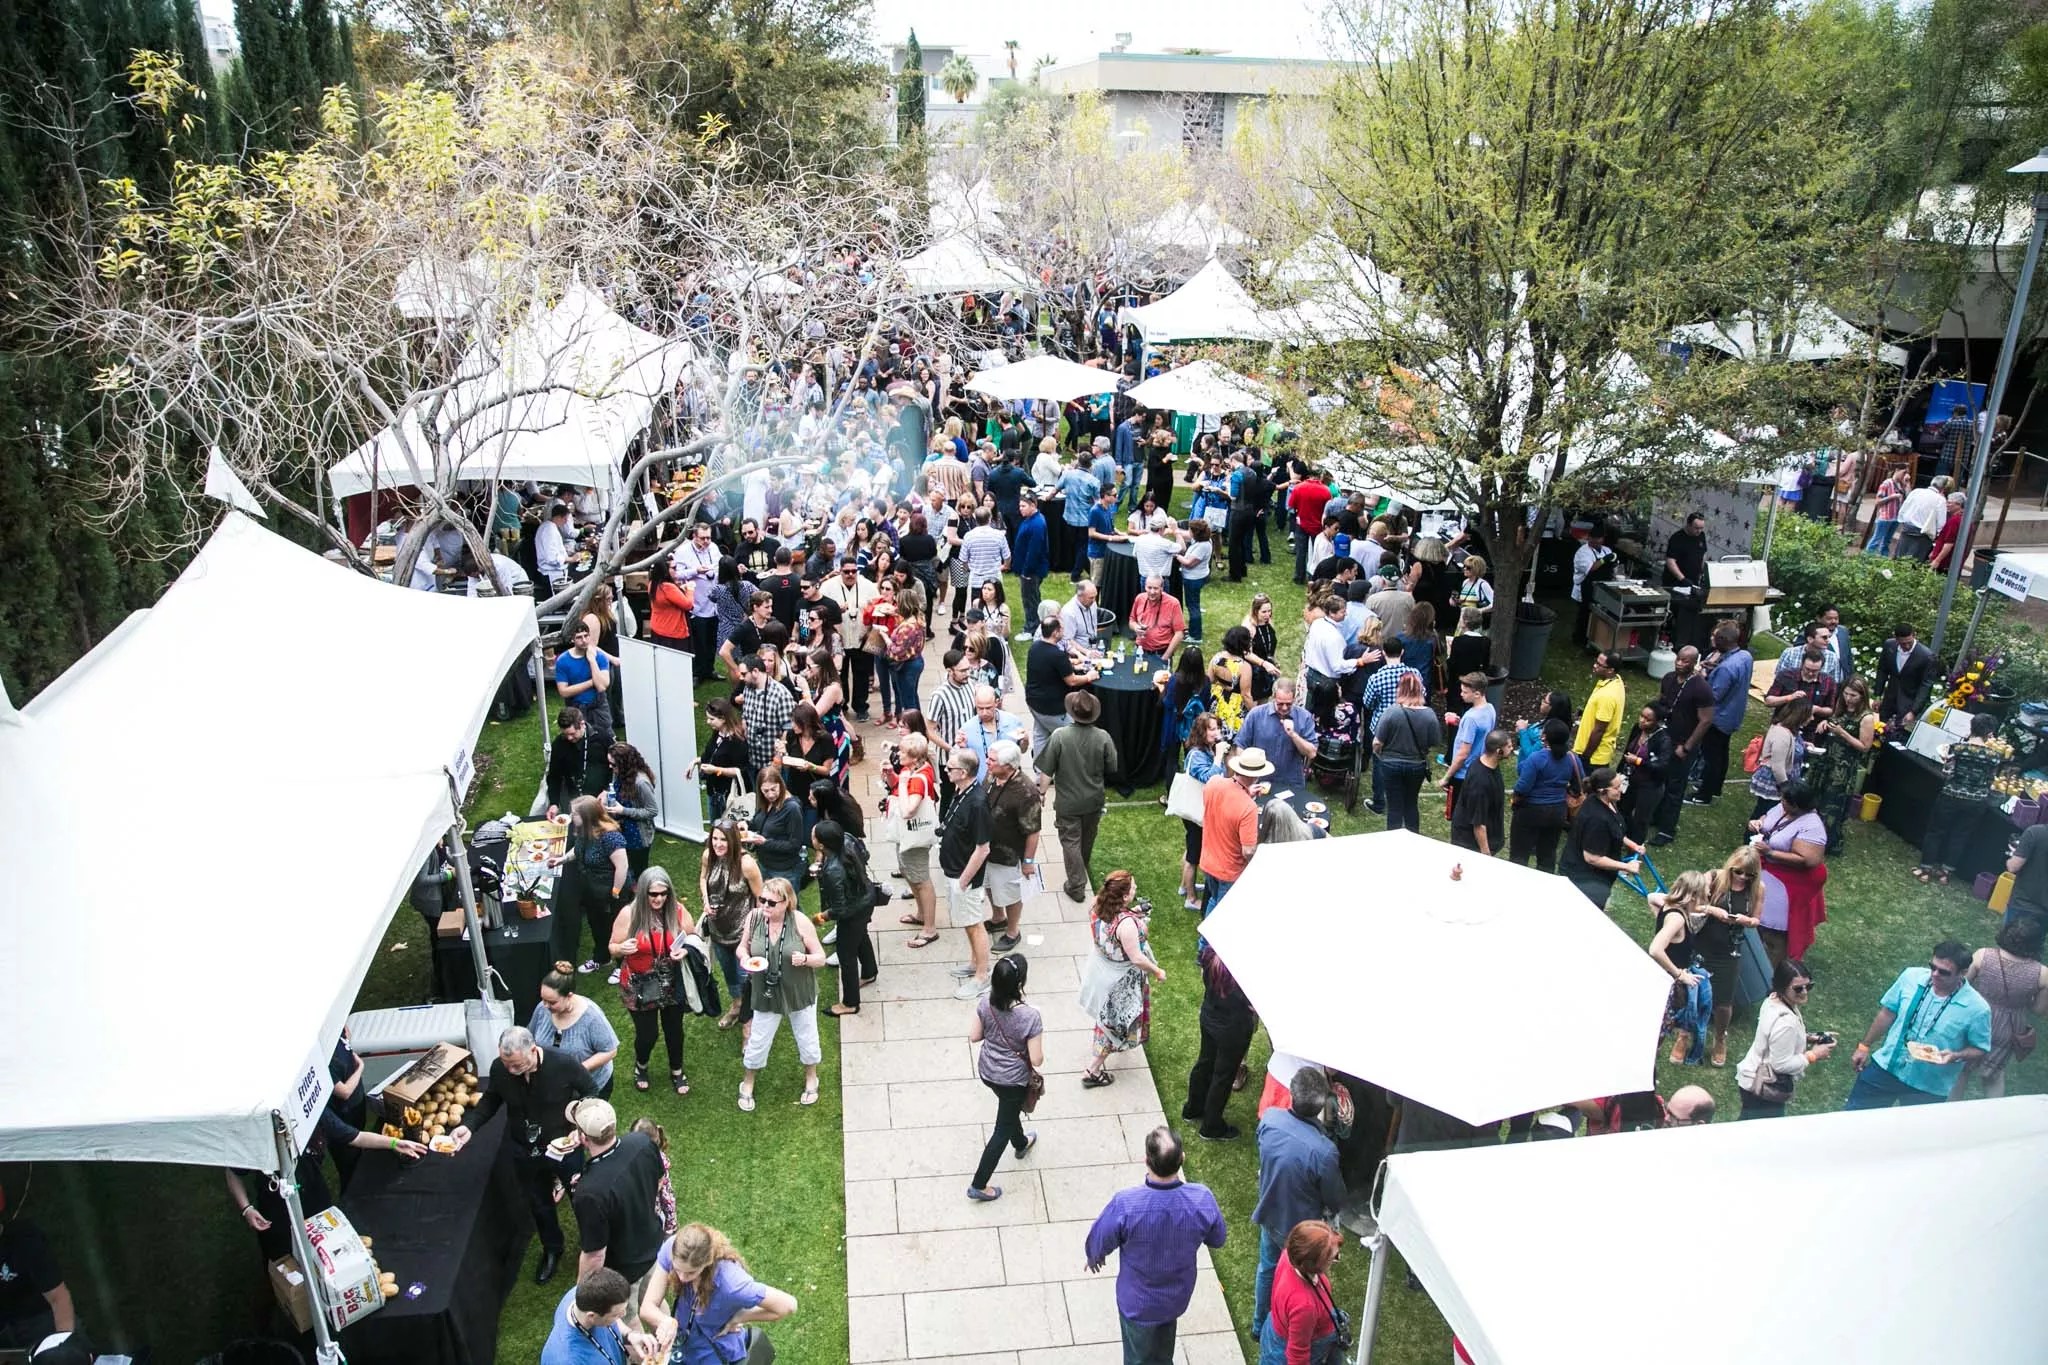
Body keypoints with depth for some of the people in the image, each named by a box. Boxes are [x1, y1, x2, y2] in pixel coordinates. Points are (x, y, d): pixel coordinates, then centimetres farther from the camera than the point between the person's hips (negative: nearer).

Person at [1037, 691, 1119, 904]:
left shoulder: (1060, 736, -22)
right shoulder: (1103, 737, -17)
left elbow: (1046, 772, -16)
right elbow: (1112, 769, -5)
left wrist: (1042, 791, 1)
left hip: (1067, 801, -3)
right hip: (1094, 800, 3)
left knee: (1070, 841, 10)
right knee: (1087, 839, 24)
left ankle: (1077, 886, 10)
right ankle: (1083, 871, 47)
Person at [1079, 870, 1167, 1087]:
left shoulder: (1098, 907, -16)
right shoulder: (1126, 924, -38)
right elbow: (1136, 958, -29)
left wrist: (1133, 914, 0)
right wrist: (1157, 971, -12)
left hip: (1101, 969, 8)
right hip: (1120, 981, -8)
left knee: (1107, 1018, 33)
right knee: (1116, 1024, 14)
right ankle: (1092, 1071, 24)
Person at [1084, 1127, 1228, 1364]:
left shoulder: (1125, 1204, -37)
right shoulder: (1202, 1199, -29)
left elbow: (1098, 1243, -17)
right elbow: (1217, 1240, -7)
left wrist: (1094, 1258, 7)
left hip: (1138, 1302, -3)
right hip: (1178, 1296, 3)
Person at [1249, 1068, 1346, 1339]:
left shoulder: (1269, 1118, -24)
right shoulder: (1324, 1151, -38)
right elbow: (1335, 1199, -18)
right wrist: (1330, 1212, 4)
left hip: (1269, 1215, 5)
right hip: (1300, 1228, -5)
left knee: (1267, 1268, 29)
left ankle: (1260, 1325, 51)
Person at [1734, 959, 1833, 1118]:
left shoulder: (1773, 1000, -5)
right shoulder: (1786, 1022, -32)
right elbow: (1783, 1064, -25)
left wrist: (1806, 1038, 2)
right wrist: (1813, 1055, -14)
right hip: (1763, 1089, -10)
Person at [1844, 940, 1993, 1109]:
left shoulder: (1977, 1008, -20)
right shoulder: (1911, 976, -13)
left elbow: (1981, 1050, -6)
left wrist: (1956, 1056, -26)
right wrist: (1864, 1046, 7)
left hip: (1929, 1088, -2)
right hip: (1886, 1067, 2)